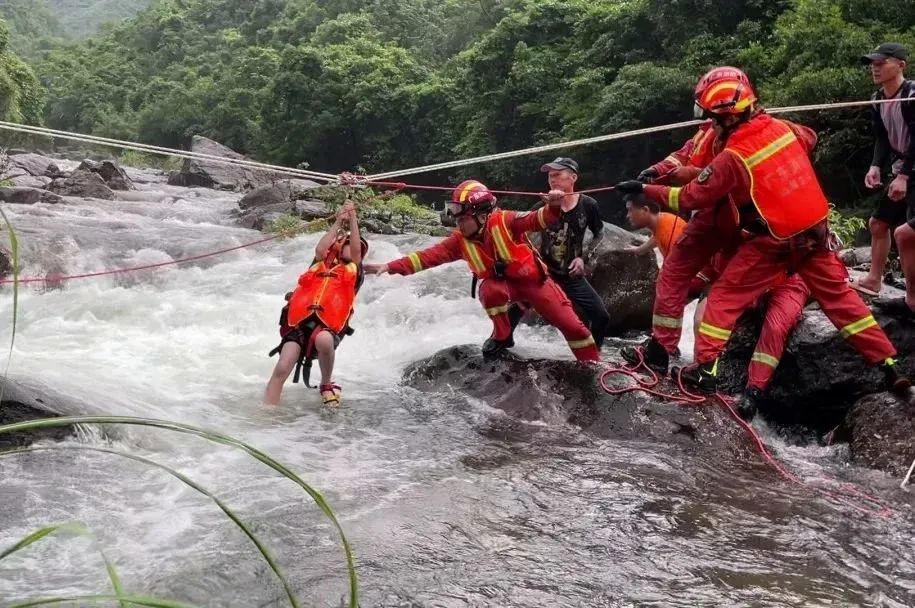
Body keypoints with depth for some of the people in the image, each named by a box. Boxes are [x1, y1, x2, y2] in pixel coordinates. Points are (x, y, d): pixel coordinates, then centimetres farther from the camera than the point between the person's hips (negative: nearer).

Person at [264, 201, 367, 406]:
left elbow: (356, 250, 5)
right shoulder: (320, 265, 26)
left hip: (328, 325, -2)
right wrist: (338, 223, 8)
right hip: (300, 321, 2)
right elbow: (320, 249, 6)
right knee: (282, 369, -18)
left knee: (323, 340, -38)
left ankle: (326, 384, -10)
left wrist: (353, 219, 5)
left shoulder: (354, 271, 21)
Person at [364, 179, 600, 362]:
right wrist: (390, 267, -22)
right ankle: (502, 336, -11)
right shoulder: (460, 241, -11)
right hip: (502, 286, 2)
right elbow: (429, 256, -14)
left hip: (533, 280, -2)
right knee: (489, 288, -33)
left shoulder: (504, 222, -22)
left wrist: (553, 207, -56)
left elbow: (538, 219, -33)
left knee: (571, 325, -8)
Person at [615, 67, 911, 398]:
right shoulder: (782, 127, -2)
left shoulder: (733, 158, -18)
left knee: (724, 296, 8)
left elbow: (690, 198, -9)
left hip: (774, 243, -5)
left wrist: (644, 189, 0)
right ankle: (889, 366, 16)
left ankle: (705, 369, 6)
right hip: (816, 230, 6)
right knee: (839, 296, 15)